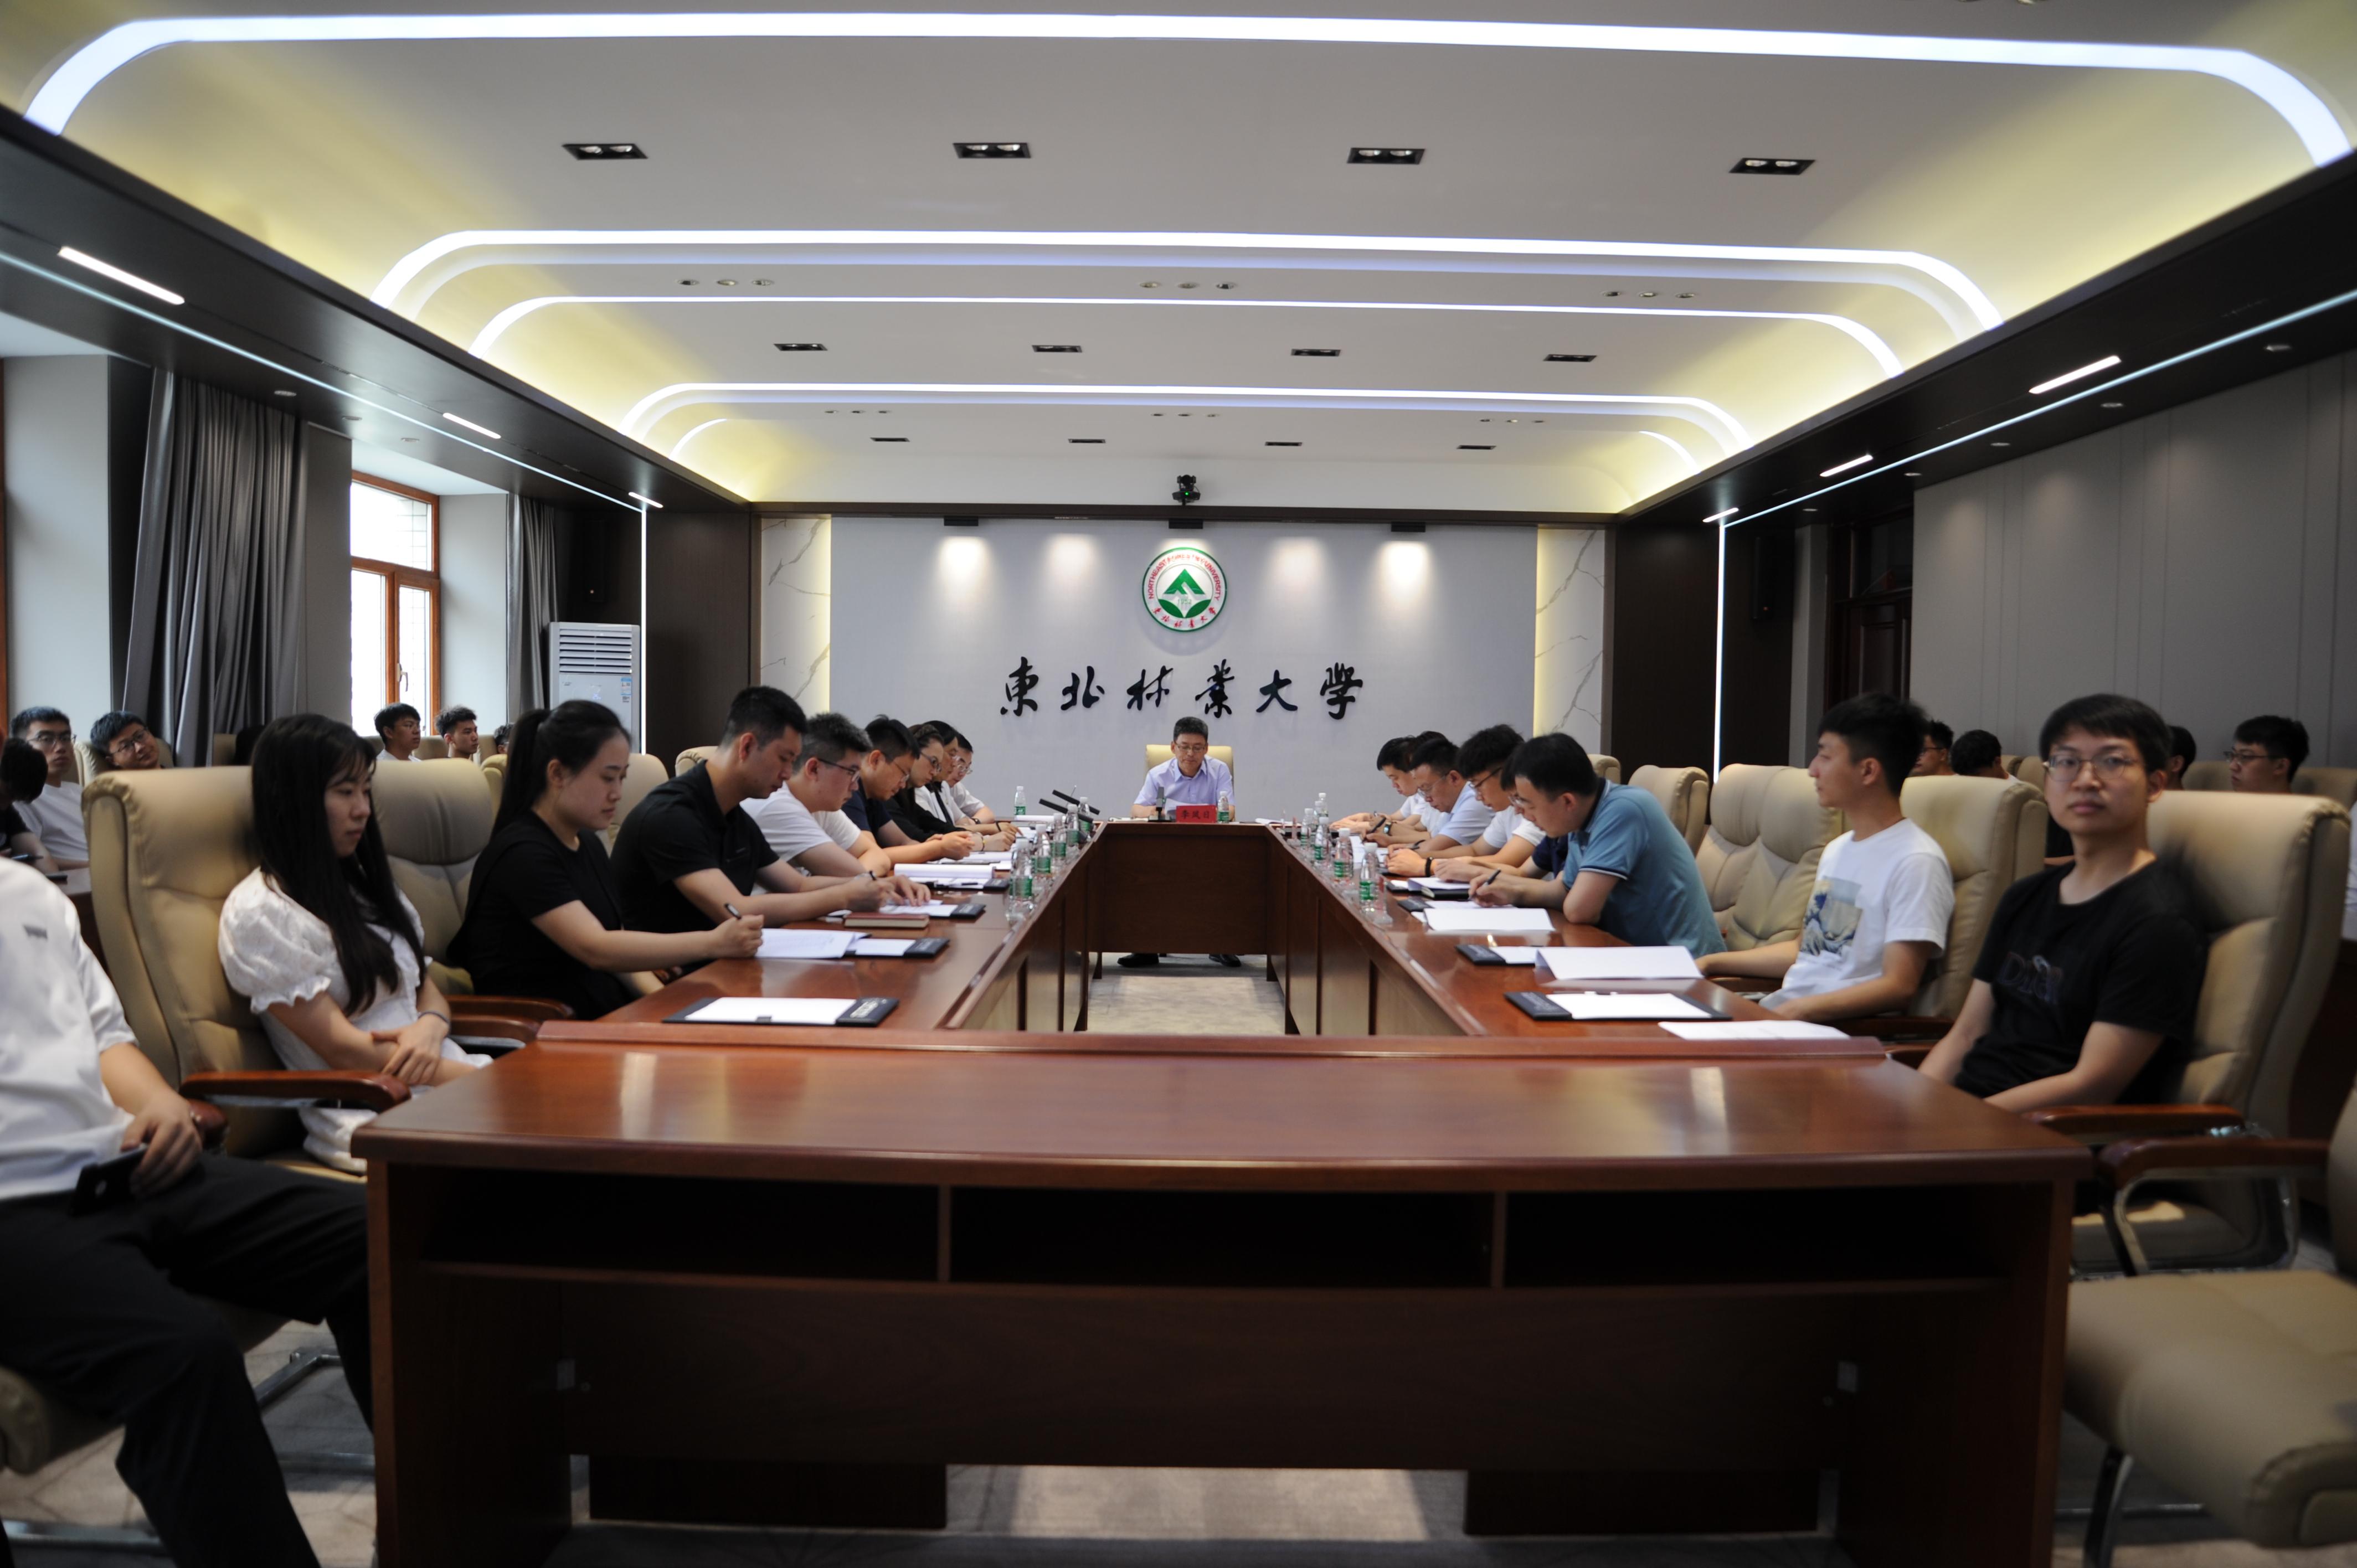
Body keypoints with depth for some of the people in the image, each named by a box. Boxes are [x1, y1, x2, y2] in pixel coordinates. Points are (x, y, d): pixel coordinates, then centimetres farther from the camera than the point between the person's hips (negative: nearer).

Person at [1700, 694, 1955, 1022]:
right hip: (1780, 1007, 8)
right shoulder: (1838, 849, 18)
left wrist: (1798, 1010, -26)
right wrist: (1711, 964, 17)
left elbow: (1899, 986, -16)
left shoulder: (1916, 862, -10)